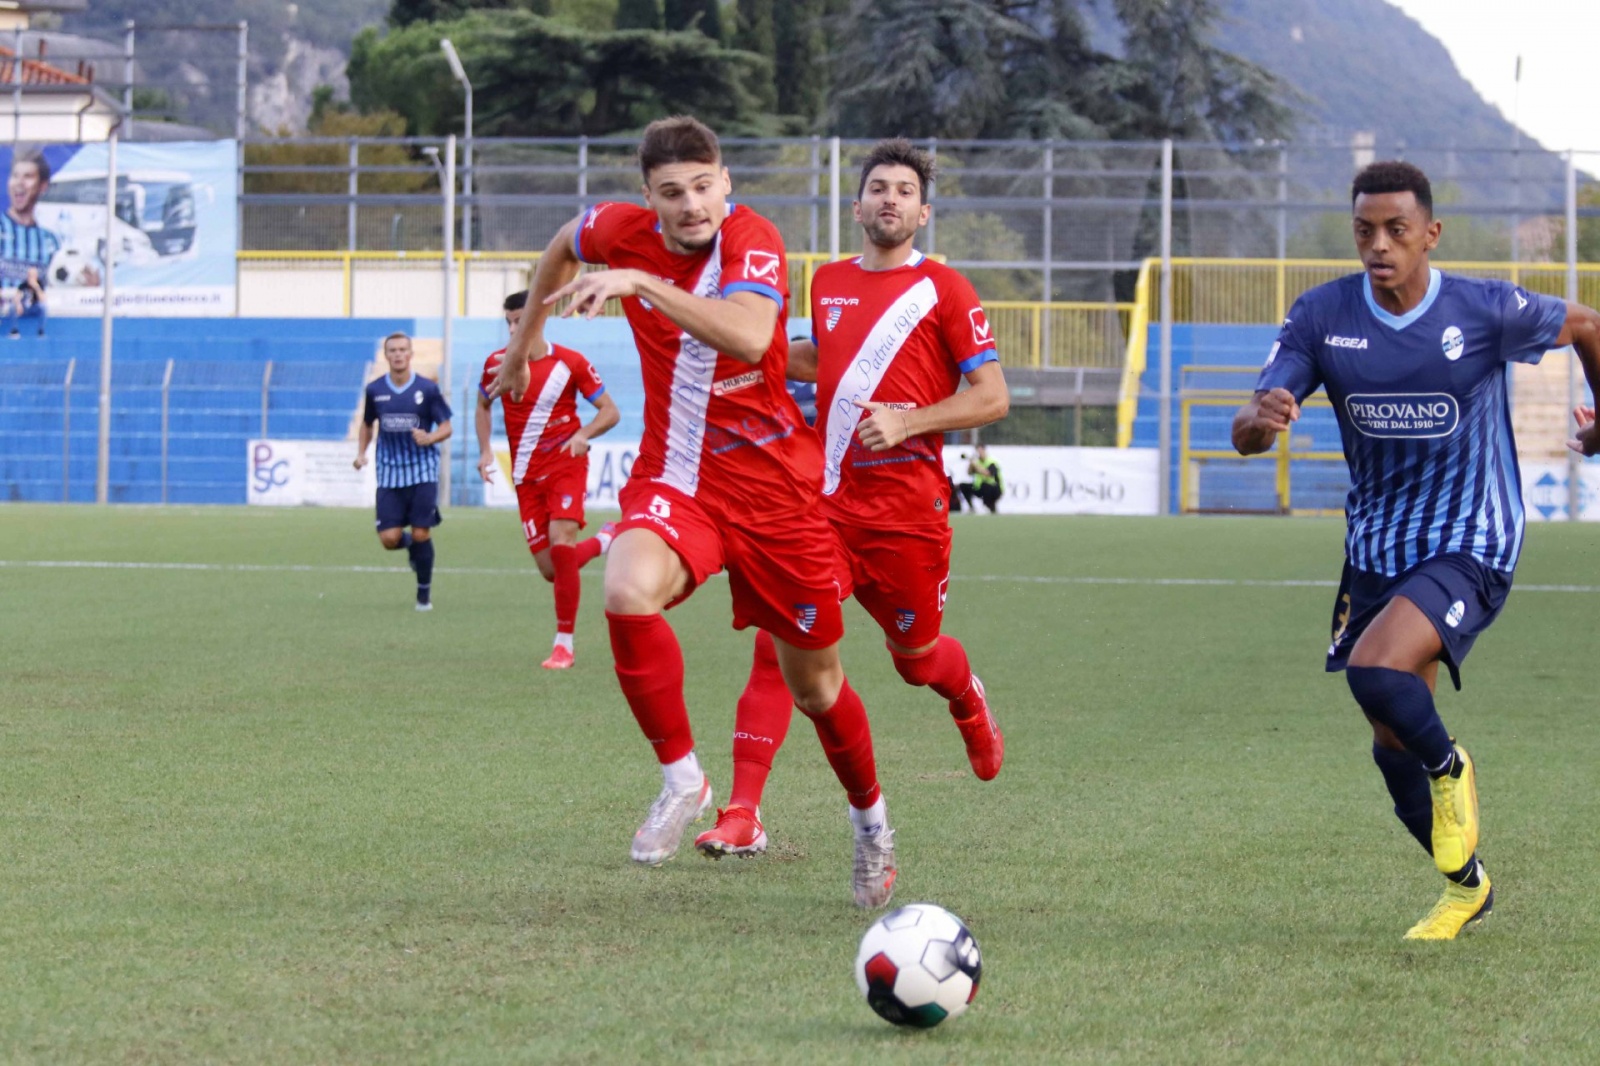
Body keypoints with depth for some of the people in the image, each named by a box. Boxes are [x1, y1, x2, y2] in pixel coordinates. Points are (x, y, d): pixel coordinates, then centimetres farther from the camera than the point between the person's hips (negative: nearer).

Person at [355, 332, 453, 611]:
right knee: (389, 539, -7)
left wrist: (430, 437, -21)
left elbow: (446, 427, 0)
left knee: (421, 534, -6)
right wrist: (361, 452, 4)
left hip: (422, 470, -2)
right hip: (389, 472, 2)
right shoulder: (374, 390, 3)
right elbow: (367, 424, 19)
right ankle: (410, 544, 31)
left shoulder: (427, 389, -4)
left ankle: (424, 593, 13)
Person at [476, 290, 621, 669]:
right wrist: (485, 451, 5)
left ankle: (564, 644, -13)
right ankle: (604, 542, 33)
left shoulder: (570, 363, -7)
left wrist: (583, 434, -20)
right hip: (526, 477, 4)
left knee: (561, 542, -24)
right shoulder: (497, 363, 1)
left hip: (566, 464, -4)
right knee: (550, 570, -2)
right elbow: (483, 407, 20)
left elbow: (609, 411, -1)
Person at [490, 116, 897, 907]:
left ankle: (871, 820, 40)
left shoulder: (752, 240, -20)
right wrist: (526, 336, 27)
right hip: (673, 478, 2)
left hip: (771, 485, -2)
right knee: (628, 589, -32)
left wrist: (640, 283, -45)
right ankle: (681, 778, -14)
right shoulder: (624, 231, -6)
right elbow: (565, 245, 20)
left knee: (813, 680, 11)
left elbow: (750, 336, -41)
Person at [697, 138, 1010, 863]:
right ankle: (742, 816, -14)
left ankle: (967, 700, 51)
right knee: (776, 640, -13)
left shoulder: (944, 289, -1)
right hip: (826, 496, 3)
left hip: (908, 509, -3)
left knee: (916, 658, 12)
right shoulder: (828, 283, 13)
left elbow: (992, 397, -4)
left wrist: (908, 421, -16)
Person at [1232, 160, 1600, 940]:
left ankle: (1449, 769, 3)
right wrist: (1259, 421, -35)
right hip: (1375, 548, 5)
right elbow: (1246, 432, -12)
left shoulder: (1486, 311, -14)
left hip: (1469, 548, -5)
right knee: (1391, 745, 11)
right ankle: (1467, 887, 34)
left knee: (1376, 672, -29)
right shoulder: (1323, 317, -7)